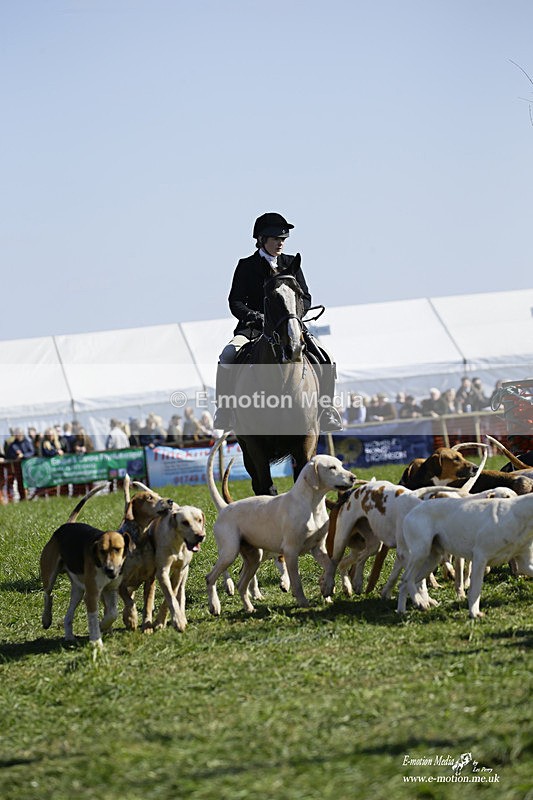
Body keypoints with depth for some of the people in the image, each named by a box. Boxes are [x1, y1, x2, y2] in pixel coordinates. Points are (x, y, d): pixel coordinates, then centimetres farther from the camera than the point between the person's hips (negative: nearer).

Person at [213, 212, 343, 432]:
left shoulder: (291, 264, 12)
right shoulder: (246, 266, 5)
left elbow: (305, 298, 8)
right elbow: (236, 302, -2)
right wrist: (257, 317, -21)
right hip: (253, 328, -2)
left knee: (324, 358, -19)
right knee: (228, 356, -30)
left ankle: (326, 410, -6)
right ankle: (223, 410, -19)